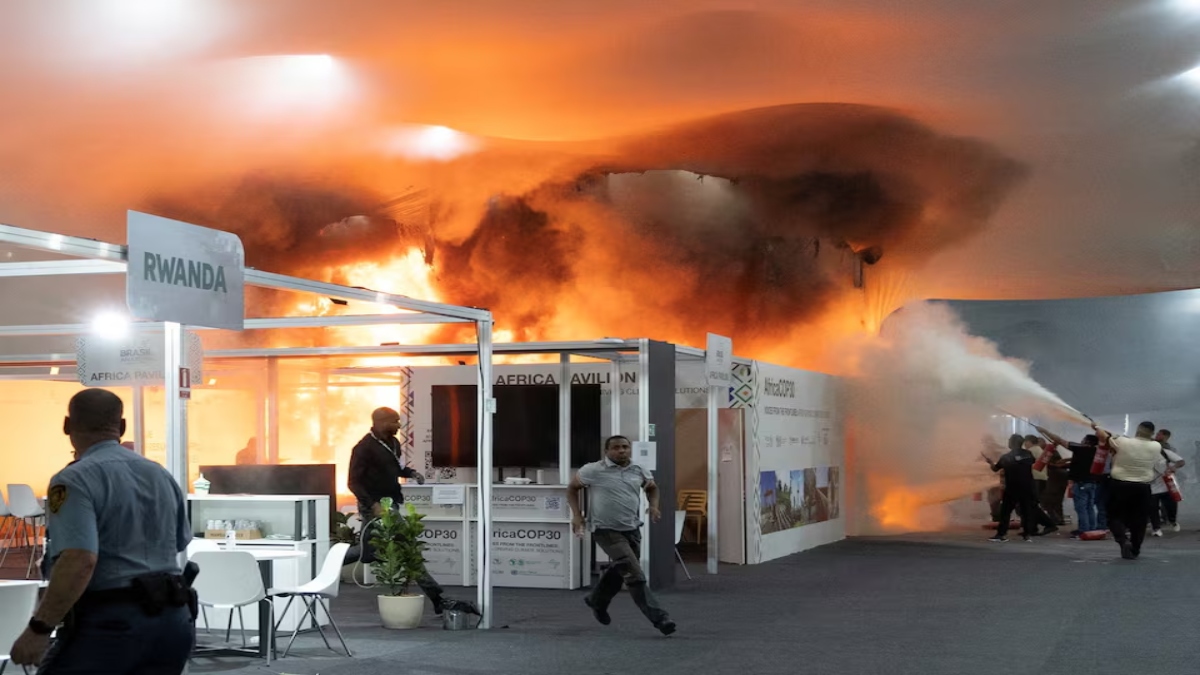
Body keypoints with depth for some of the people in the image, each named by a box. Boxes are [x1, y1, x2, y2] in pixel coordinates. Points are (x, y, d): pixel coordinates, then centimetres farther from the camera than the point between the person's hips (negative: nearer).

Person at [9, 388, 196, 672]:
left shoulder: (76, 480, -12)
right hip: (172, 618, 7)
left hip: (111, 623, -7)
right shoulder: (162, 476, 13)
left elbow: (79, 561, -24)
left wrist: (39, 629, -21)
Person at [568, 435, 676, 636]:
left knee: (619, 571, 22)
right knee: (635, 575, -15)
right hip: (607, 530, -6)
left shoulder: (639, 471, 3)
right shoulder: (594, 470, -9)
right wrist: (577, 514, -5)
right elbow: (572, 488, 5)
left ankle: (597, 601, 49)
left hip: (632, 529, 6)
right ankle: (659, 618, -15)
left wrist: (654, 505, 3)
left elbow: (652, 487, 23)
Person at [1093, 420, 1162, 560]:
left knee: (1114, 516, 10)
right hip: (1142, 488, 2)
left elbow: (1103, 436, 2)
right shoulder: (1156, 447, -6)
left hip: (1119, 485, -2)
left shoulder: (1122, 442, -11)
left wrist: (1097, 428, 22)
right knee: (1138, 520, 12)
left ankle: (1123, 538, -15)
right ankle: (1134, 551, 14)